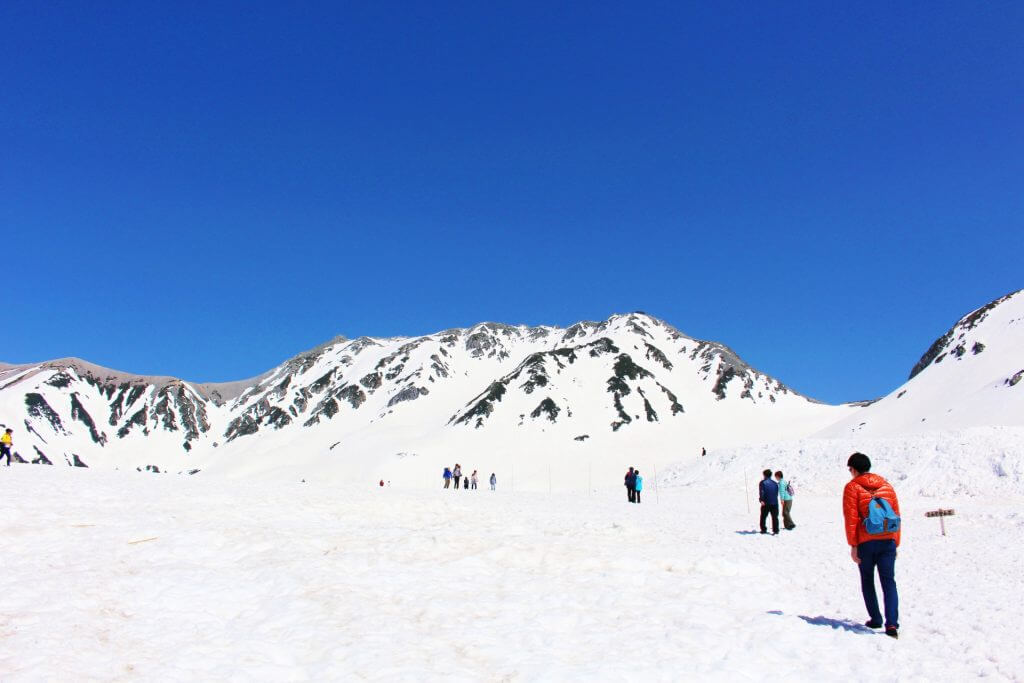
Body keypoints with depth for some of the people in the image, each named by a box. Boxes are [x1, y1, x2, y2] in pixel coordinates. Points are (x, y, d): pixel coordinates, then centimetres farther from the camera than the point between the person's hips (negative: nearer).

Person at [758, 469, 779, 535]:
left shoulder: (763, 482, -2)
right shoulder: (775, 483, 11)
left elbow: (761, 492, -14)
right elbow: (777, 493, 18)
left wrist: (761, 500, -22)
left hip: (766, 503, -3)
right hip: (774, 503, 3)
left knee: (763, 517, 10)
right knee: (775, 517, 1)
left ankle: (763, 530, 11)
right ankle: (776, 530, -7)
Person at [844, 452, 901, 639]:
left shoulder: (852, 487, -3)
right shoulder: (887, 486, 11)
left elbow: (851, 518, -8)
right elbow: (896, 516, 13)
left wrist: (853, 545, -4)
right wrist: (896, 543, 18)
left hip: (866, 542, -3)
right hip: (888, 541, 3)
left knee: (867, 581, 15)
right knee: (889, 581, 2)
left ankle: (875, 620, 20)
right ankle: (892, 623, -11)